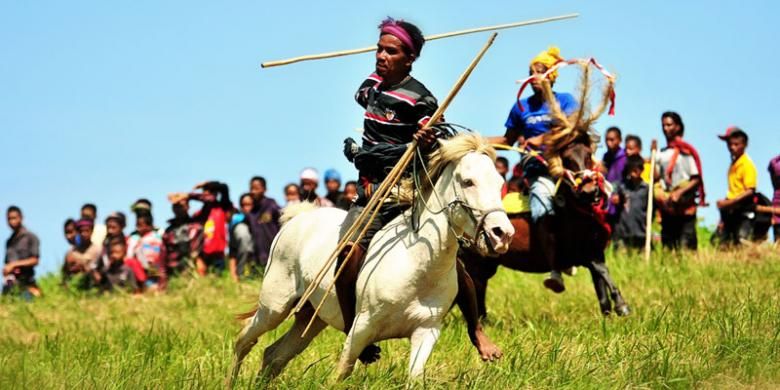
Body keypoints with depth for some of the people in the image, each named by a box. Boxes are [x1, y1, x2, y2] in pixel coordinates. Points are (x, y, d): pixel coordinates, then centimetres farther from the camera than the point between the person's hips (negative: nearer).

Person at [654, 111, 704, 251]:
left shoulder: (686, 151, -2)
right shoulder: (661, 154, 13)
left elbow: (696, 179, -5)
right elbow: (656, 177, 8)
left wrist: (679, 193, -15)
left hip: (685, 206, -5)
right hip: (667, 207, 5)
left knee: (686, 245, -11)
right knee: (668, 243, 4)